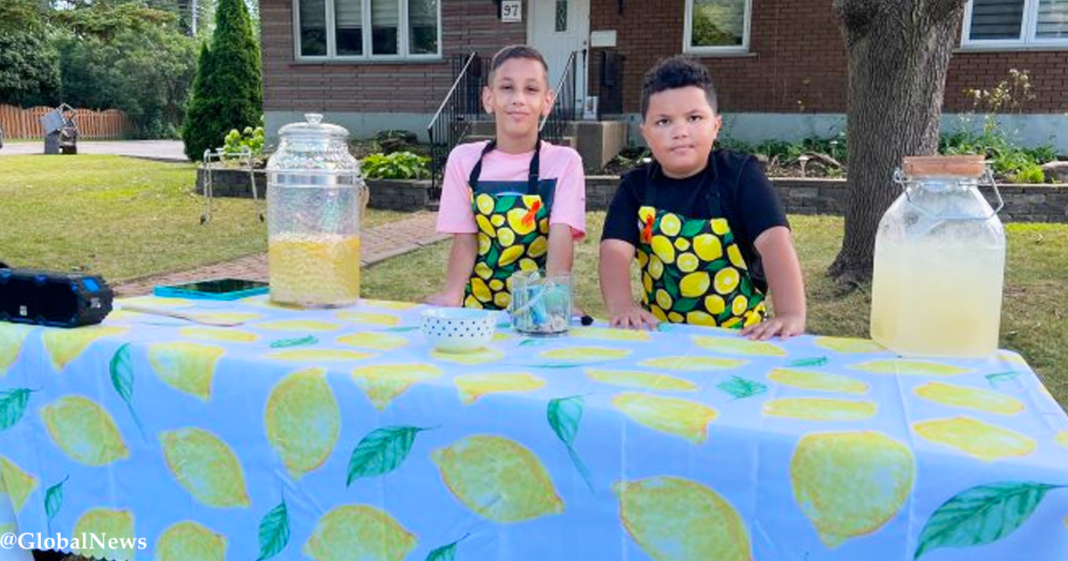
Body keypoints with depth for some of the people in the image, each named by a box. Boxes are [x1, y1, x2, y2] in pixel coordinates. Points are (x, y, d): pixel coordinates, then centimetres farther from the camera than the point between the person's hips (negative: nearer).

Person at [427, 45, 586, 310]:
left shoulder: (564, 162, -3)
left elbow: (562, 238, -12)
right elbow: (465, 240, 0)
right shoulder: (464, 159, 3)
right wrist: (451, 296, -17)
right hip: (478, 304, 2)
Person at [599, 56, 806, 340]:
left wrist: (791, 314, -36)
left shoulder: (740, 174, -7)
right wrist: (622, 306, -35)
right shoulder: (635, 186, -1)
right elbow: (615, 249, -16)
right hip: (659, 333, 2)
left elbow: (774, 239, -21)